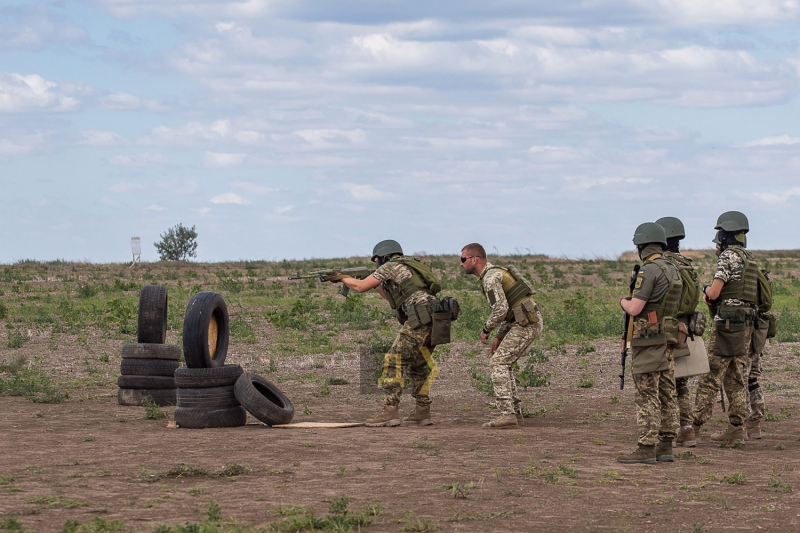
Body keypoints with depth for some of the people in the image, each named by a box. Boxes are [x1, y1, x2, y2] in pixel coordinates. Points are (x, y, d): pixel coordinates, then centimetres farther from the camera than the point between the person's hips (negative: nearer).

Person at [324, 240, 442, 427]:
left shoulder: (389, 266, 4)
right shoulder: (409, 266, 30)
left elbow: (360, 287, 5)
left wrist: (342, 277, 21)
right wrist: (376, 285, 38)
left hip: (420, 318, -9)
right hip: (434, 319, 9)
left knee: (394, 361, -7)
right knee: (417, 364, 19)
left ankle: (390, 411, -13)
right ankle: (422, 412, 18)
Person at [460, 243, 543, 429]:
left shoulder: (490, 277, -13)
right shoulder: (496, 274, 21)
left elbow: (501, 309, -22)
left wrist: (486, 329, -5)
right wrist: (499, 337, 21)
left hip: (525, 324, -10)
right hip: (529, 322, 10)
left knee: (498, 363, -10)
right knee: (503, 364, 16)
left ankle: (507, 415, -16)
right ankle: (515, 413, 14)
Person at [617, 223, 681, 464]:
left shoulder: (649, 271, -16)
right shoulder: (672, 270, 12)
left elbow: (635, 309, -19)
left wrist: (623, 301, 2)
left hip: (648, 339, -9)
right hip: (668, 338, 9)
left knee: (646, 395, -8)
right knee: (666, 393, 9)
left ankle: (647, 448, -9)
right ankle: (665, 447, 12)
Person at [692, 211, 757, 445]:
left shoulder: (728, 257, -11)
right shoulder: (748, 259, 17)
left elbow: (714, 293, -16)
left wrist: (707, 290, 5)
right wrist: (712, 294, 11)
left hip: (727, 323, -8)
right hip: (746, 324, 8)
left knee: (710, 378, -6)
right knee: (735, 379, 10)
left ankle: (696, 426, -5)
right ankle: (736, 429, 8)